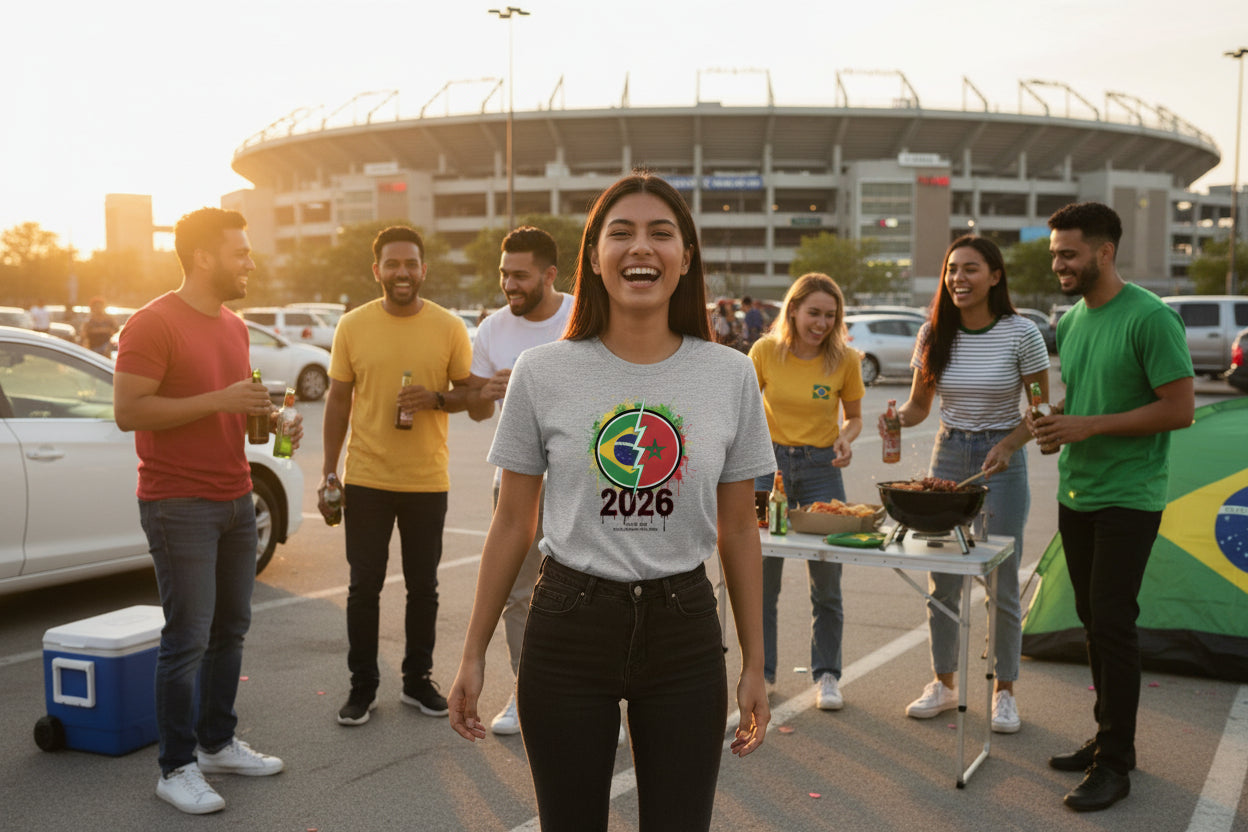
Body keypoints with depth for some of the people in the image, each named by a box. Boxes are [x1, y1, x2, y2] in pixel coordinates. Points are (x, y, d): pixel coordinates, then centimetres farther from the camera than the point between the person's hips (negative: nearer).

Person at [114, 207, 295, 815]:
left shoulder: (234, 327, 15)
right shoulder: (153, 324, -11)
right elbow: (128, 410, -18)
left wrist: (269, 418, 5)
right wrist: (220, 400, -22)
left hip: (235, 498, 8)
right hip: (178, 505, -8)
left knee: (230, 629, 12)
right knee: (188, 637, -4)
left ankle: (218, 744, 25)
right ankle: (176, 768, 7)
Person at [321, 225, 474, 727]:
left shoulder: (449, 327, -1)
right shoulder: (353, 326, 0)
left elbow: (470, 391, 5)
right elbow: (338, 399, 4)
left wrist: (435, 398, -17)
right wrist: (327, 473, 2)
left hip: (427, 482, 0)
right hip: (366, 479, 0)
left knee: (423, 587, 11)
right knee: (364, 587, 6)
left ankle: (418, 680, 27)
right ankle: (362, 686, 20)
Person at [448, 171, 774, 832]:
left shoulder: (730, 375, -2)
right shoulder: (542, 373, -5)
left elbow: (739, 531, 4)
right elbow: (512, 524, 2)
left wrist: (754, 665, 6)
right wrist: (474, 654, 4)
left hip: (684, 630, 1)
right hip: (569, 628, -1)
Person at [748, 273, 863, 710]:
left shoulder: (845, 359, -5)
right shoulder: (766, 351, -5)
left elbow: (853, 416, 8)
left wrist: (846, 438, -13)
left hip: (822, 467, 0)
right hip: (770, 463, 0)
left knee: (827, 578, 2)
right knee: (762, 572, 5)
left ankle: (827, 674, 17)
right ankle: (761, 669, 20)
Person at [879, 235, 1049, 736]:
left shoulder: (1021, 334, -10)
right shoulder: (934, 335, 0)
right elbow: (919, 404, 9)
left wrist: (1009, 444, -21)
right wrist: (897, 419, -13)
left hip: (1002, 461, -3)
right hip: (948, 456, 3)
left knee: (1002, 583, 2)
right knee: (942, 580, 8)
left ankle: (1004, 692, 19)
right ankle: (943, 684, 24)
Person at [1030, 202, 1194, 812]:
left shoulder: (1150, 318, -14)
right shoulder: (1069, 320, 10)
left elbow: (1180, 409, -16)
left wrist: (1089, 426, -19)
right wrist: (1055, 420, 1)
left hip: (1127, 499, -7)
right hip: (1076, 495, 7)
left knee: (1113, 623, -5)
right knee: (1094, 622, 13)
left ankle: (1114, 764, 5)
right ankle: (1107, 737, 25)